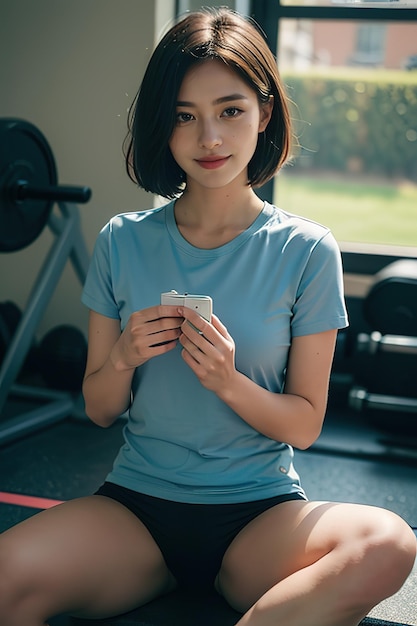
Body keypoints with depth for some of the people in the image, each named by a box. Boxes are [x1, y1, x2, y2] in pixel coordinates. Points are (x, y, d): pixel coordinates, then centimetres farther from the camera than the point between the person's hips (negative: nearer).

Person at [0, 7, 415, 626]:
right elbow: (99, 410, 8)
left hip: (261, 511, 0)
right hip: (136, 502, 1)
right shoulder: (122, 242, 1)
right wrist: (123, 359, -13)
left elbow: (305, 424, -1)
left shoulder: (306, 251, -4)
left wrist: (230, 383, -19)